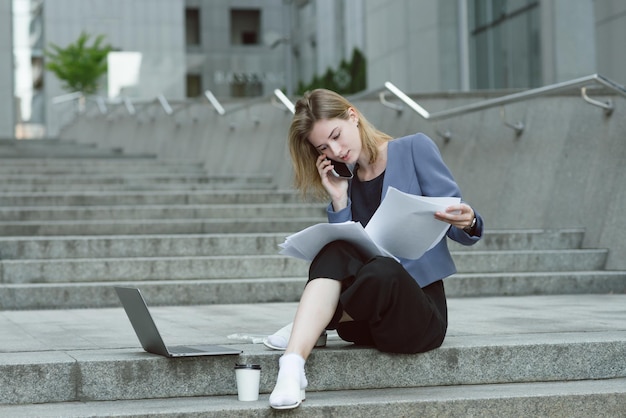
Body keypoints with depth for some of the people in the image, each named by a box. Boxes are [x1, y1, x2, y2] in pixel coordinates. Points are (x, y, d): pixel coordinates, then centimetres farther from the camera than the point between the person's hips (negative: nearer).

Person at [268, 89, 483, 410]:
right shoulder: (344, 184, 14)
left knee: (381, 270, -37)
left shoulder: (415, 149, 2)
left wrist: (467, 223, -25)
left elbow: (456, 227, -2)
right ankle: (292, 366, -42)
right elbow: (339, 262, 5)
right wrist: (339, 201, -3)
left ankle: (306, 325, -12)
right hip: (364, 322, 3)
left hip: (420, 307, -3)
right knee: (335, 251, -29)